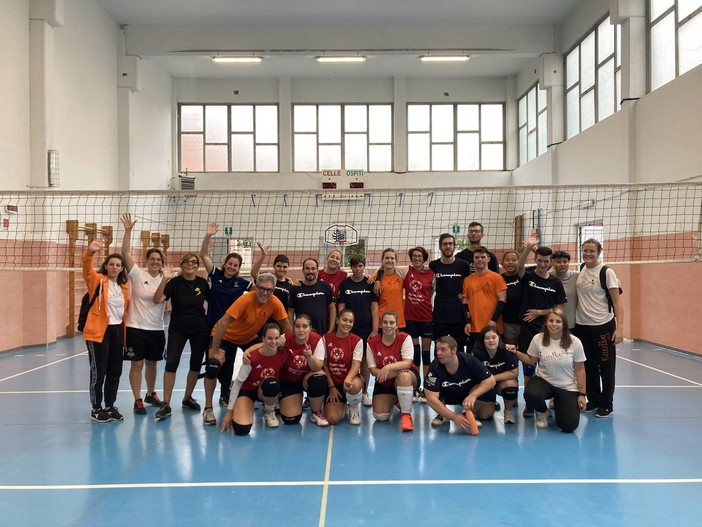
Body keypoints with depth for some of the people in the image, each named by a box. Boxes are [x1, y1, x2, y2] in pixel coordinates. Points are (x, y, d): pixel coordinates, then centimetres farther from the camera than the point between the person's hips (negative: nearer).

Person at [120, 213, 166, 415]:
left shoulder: (164, 279, 3)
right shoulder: (138, 274, -5)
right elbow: (125, 253, -14)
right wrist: (128, 230, -23)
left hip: (156, 329, 3)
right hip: (136, 327, -3)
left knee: (152, 363, 16)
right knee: (137, 364, 0)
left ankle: (151, 394, 35)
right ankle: (138, 401, 11)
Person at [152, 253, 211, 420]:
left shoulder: (202, 282, -2)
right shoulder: (174, 282, -10)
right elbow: (157, 299, -22)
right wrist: (164, 280, -32)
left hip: (200, 329, 3)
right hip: (178, 329, -2)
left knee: (196, 365, 9)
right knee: (171, 363, -11)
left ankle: (187, 398, 27)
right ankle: (166, 405, -5)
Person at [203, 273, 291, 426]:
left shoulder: (275, 303, -21)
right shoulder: (245, 300, -34)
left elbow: (286, 326, -8)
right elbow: (222, 323, -34)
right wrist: (214, 350, -32)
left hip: (250, 337, 5)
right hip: (227, 336, -5)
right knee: (213, 365, -24)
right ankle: (208, 408, -8)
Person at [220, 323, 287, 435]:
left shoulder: (283, 354, -19)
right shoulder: (253, 357, -27)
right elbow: (238, 382, -15)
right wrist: (229, 410, -12)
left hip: (267, 392, 2)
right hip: (247, 390, -2)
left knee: (272, 383, -38)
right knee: (242, 428, -27)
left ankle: (269, 411, -4)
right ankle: (249, 407, 11)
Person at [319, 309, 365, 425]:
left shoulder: (357, 340, -5)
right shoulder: (326, 338, 0)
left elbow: (356, 365, -15)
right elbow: (324, 364, 2)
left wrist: (348, 380, -36)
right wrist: (331, 387, -5)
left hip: (350, 379, -1)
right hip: (332, 382, 1)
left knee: (354, 386, -41)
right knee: (332, 419, -18)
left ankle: (353, 407, -3)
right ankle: (341, 403, 20)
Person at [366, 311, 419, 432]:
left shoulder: (405, 338, -13)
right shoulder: (372, 343, -7)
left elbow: (407, 363, -21)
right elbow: (372, 369, -9)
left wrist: (388, 368, -39)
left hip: (409, 378, -3)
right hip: (384, 383, 3)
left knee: (404, 376, -40)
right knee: (380, 416, -11)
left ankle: (406, 415, -24)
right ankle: (394, 401, 25)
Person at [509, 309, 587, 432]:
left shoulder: (574, 342, -11)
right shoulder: (538, 339, -9)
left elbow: (579, 369, -3)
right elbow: (531, 360, 6)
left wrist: (582, 394, -3)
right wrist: (516, 353, -10)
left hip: (568, 387, 0)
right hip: (544, 381, 1)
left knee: (569, 426, -15)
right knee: (530, 394, -36)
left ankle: (558, 403, 21)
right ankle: (543, 412, 3)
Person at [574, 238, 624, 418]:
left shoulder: (606, 272, -10)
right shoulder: (581, 270, 5)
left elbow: (617, 301, -11)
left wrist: (619, 328, -18)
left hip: (603, 326, -5)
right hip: (582, 325, 5)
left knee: (606, 367, 4)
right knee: (589, 366, 12)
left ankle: (607, 405, 16)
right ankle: (593, 400, 25)